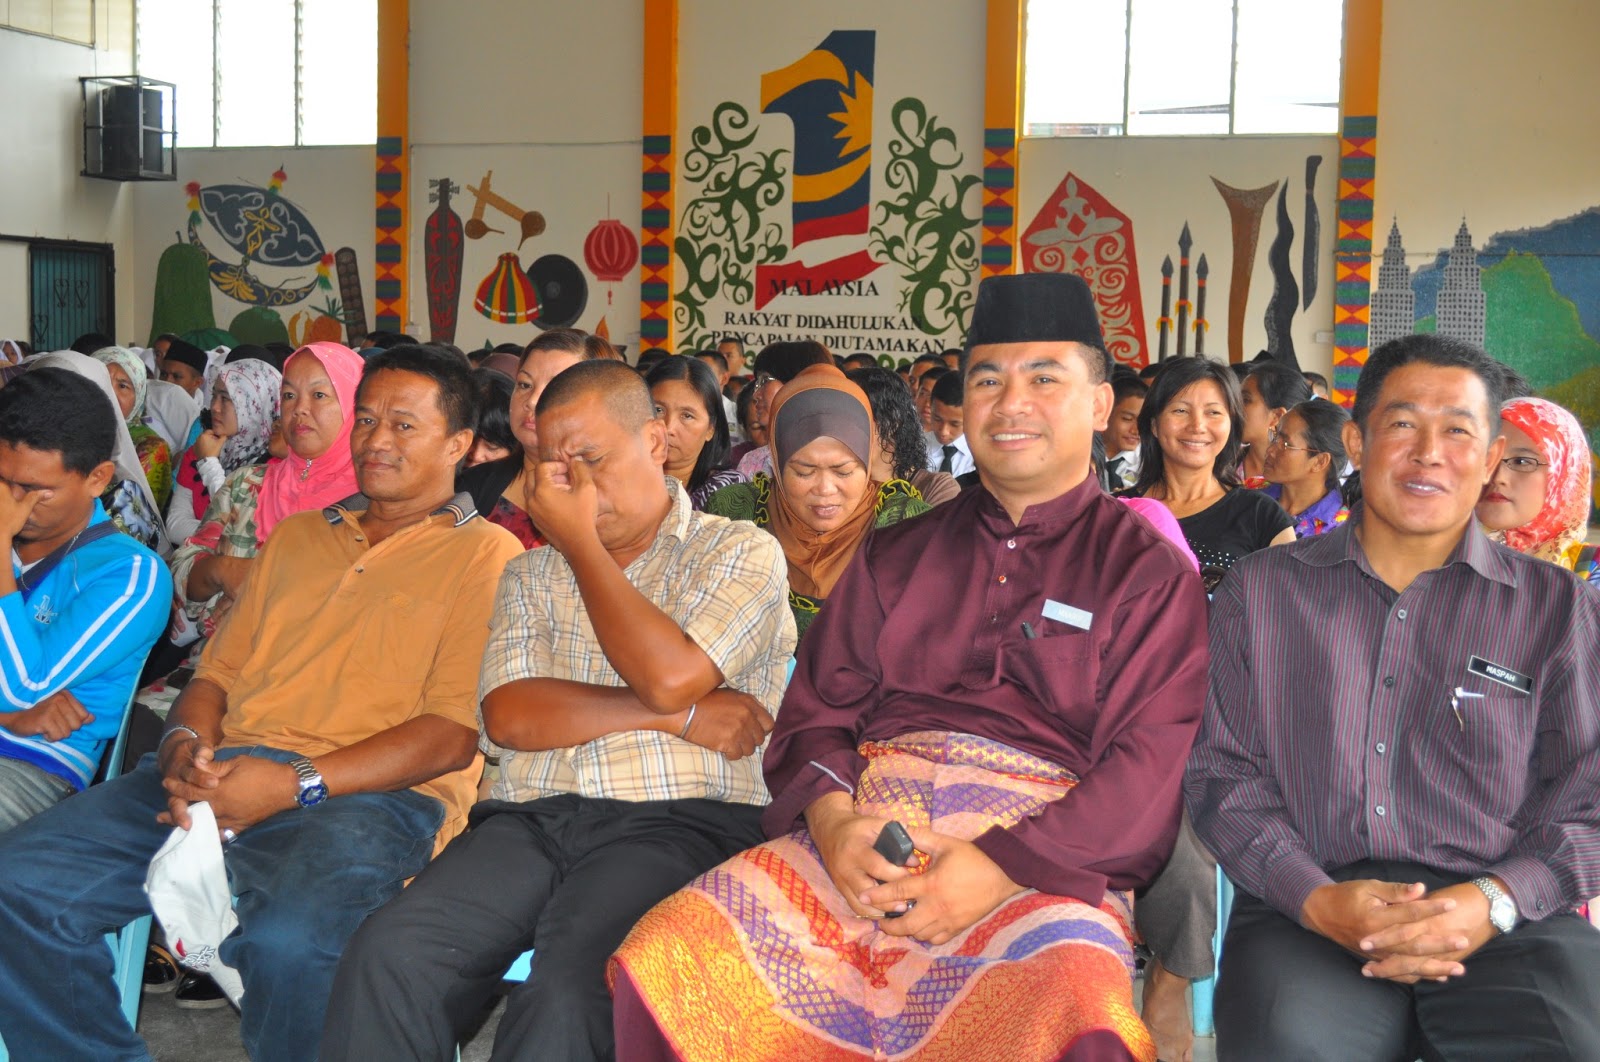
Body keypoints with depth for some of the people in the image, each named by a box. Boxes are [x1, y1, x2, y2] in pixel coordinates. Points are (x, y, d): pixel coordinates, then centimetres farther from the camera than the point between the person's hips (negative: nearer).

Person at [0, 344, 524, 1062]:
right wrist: (186, 742, 0)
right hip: (222, 772, 6)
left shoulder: (486, 556, 6)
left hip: (373, 791, -6)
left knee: (290, 940, -36)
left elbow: (455, 733, -5)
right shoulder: (296, 535, 28)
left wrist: (297, 785, -15)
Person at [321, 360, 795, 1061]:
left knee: (568, 985, -34)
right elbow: (509, 718, 4)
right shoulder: (530, 575, 22)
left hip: (677, 822, -4)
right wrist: (679, 715, -5)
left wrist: (580, 541, 1)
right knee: (389, 956, -24)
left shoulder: (740, 551, 9)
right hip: (532, 819, 4)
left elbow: (668, 677, -10)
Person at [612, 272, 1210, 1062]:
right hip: (868, 834, 4)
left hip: (1047, 855, -3)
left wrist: (1001, 869, -18)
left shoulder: (1149, 573, 8)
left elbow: (1145, 768, -4)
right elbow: (817, 712, 14)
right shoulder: (894, 558, 21)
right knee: (665, 956, -21)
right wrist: (833, 820, -9)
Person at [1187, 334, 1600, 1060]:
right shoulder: (1261, 590, 15)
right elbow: (1219, 771, 8)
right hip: (1306, 912, -1)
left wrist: (1496, 902, -12)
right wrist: (1316, 899, -9)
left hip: (1508, 924, 1)